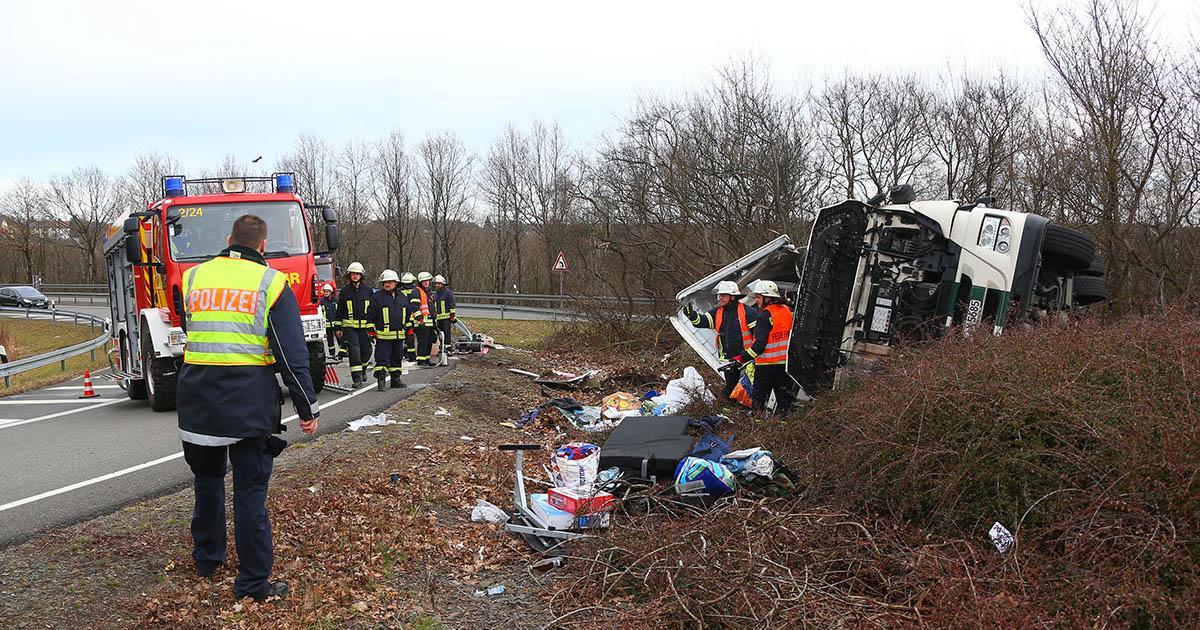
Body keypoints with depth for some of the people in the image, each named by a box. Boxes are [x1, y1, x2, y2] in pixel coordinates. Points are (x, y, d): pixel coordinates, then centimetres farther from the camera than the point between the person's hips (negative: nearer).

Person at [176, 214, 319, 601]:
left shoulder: (194, 277, 7)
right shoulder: (271, 283, -4)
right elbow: (292, 354, -8)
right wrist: (308, 408, -3)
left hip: (198, 395, 4)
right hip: (249, 401, -4)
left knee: (207, 478, 22)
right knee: (250, 489, 1)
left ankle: (207, 557, 37)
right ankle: (253, 583, 6)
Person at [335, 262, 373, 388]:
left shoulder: (368, 290, 7)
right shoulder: (344, 291, 5)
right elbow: (340, 311, 10)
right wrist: (339, 328, 7)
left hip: (365, 326, 2)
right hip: (350, 327, -2)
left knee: (366, 350, 5)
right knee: (354, 350, -12)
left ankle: (362, 369, 35)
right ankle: (357, 378, -10)